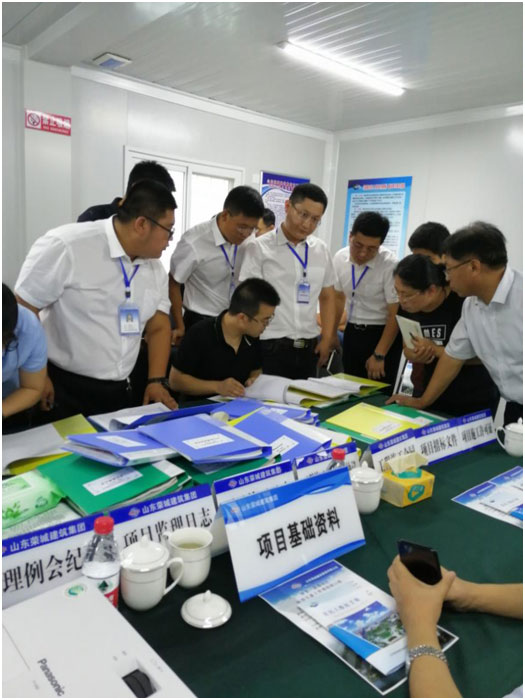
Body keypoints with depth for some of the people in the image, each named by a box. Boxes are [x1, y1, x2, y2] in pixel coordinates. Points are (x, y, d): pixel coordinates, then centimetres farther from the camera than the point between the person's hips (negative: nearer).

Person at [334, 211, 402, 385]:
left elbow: (395, 315, -16)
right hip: (351, 333, 5)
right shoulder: (340, 258, -4)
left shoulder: (390, 265, -21)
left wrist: (379, 356, -16)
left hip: (382, 335, -5)